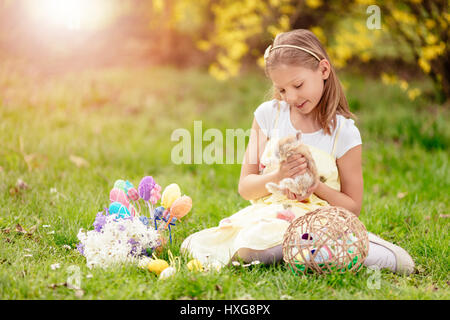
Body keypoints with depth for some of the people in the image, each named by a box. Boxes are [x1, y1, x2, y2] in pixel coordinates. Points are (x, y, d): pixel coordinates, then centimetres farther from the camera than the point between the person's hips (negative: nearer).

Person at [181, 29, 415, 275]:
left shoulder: (344, 133, -3)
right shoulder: (268, 115, 5)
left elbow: (353, 207, 4)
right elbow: (245, 187, 6)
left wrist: (316, 186, -15)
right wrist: (277, 177, -15)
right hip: (268, 212, 6)